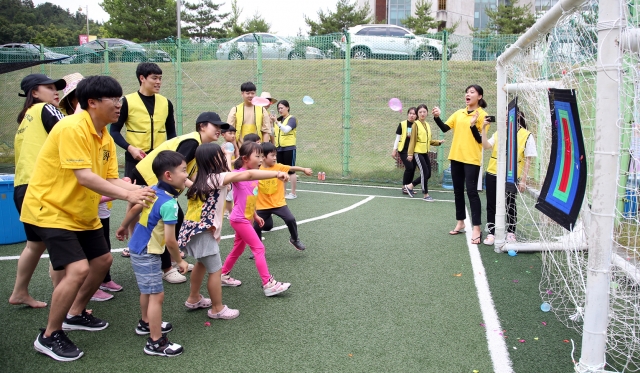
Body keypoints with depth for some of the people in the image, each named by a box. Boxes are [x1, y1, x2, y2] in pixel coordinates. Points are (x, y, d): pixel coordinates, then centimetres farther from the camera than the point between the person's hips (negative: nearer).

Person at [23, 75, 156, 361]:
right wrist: (127, 195, -34)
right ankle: (49, 336, 0)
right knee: (78, 269, -20)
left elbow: (111, 179, 1)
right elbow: (84, 177, -30)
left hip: (82, 213, 10)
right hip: (50, 210, -10)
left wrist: (139, 191, -16)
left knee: (102, 260, 18)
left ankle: (75, 314, 38)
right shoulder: (72, 128, -23)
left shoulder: (106, 138, 5)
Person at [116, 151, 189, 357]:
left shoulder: (153, 190, -1)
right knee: (157, 295, -3)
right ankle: (156, 343, 4)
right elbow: (170, 240, -25)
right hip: (147, 254, -10)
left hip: (138, 249, 10)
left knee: (147, 291, 26)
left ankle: (146, 323, 45)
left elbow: (134, 209, 15)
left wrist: (123, 227, 32)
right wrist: (179, 261, -10)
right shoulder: (169, 203, -26)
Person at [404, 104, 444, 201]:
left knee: (428, 174, 8)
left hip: (425, 153, 8)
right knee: (425, 173, -7)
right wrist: (410, 154, -17)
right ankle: (425, 195, 6)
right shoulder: (416, 124, -9)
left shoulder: (428, 125, 12)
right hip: (418, 152, -8)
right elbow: (412, 140, -12)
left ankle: (410, 186, 22)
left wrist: (438, 142, 3)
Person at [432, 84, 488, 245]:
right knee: (458, 191, 12)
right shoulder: (458, 113, 11)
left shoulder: (482, 114, -5)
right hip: (456, 156, 6)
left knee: (471, 191, -9)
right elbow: (444, 128, 3)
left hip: (472, 159, -6)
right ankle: (460, 223, 24)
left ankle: (476, 229, -7)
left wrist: (473, 125, -23)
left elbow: (480, 139, -9)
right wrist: (437, 117, -13)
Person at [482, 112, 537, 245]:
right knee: (491, 205, 6)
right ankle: (492, 233, 16)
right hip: (492, 174, 3)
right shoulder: (499, 133, 7)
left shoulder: (526, 136, -4)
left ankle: (510, 233, 25)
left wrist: (523, 180, -7)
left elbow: (528, 160, -4)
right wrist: (483, 129, -12)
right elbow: (486, 146, -4)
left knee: (510, 205, 9)